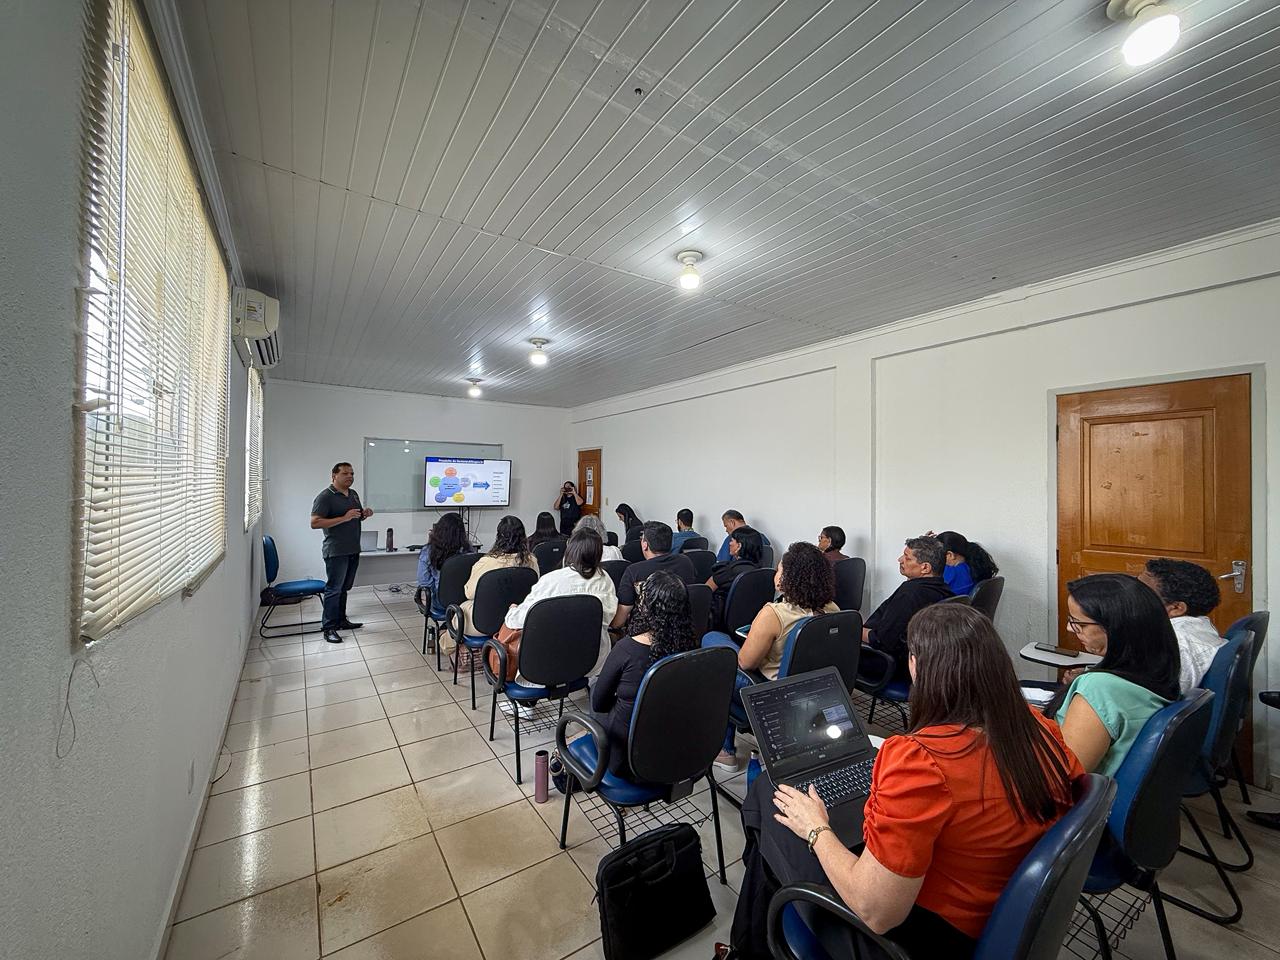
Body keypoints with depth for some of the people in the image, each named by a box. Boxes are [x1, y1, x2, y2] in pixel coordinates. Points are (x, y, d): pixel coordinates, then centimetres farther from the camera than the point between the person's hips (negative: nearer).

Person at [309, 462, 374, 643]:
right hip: (336, 552, -7)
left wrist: (364, 514, 2)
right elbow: (315, 523, -19)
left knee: (344, 588, 16)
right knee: (333, 589, -1)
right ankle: (329, 628, 7)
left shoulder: (354, 494, 13)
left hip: (353, 550, 7)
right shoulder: (325, 496, -11)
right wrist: (344, 518, -25)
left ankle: (341, 620, 27)